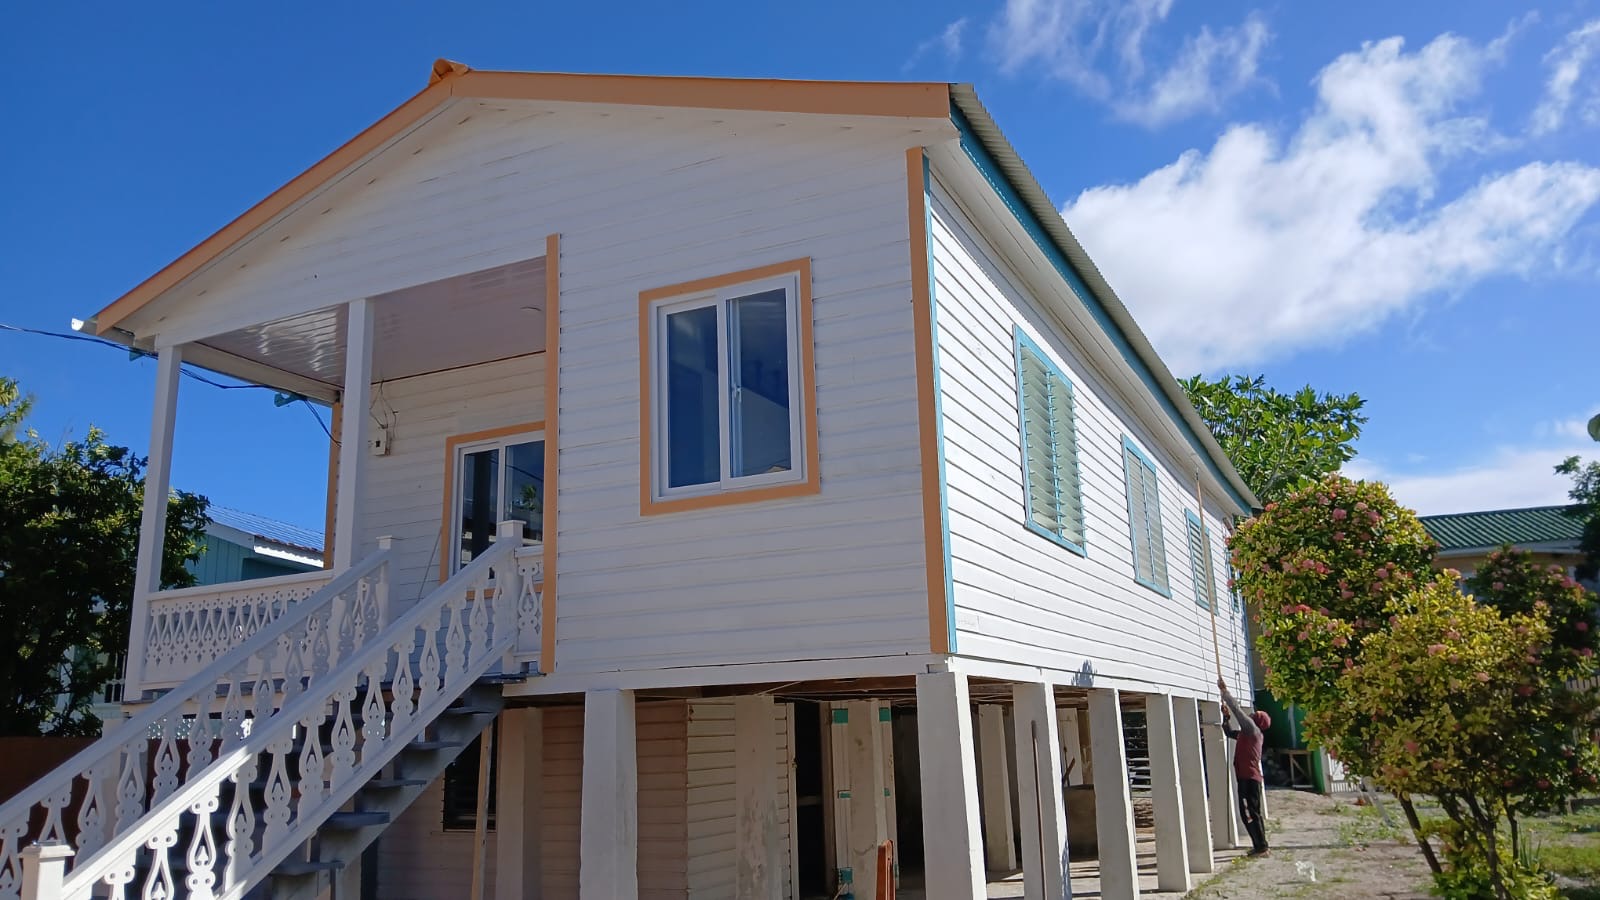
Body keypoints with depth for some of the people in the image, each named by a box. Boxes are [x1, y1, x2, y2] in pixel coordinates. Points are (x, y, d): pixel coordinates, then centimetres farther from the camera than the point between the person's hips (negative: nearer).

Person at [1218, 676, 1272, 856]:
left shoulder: (1254, 731, -9)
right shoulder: (1248, 733, 17)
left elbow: (1237, 709, -15)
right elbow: (1229, 732, 30)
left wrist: (1224, 691, -11)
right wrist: (1225, 716, 16)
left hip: (1249, 778, -10)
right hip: (1248, 778, 10)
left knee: (1249, 813, -9)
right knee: (1252, 813, 14)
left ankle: (1260, 847, -7)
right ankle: (1260, 846, 19)